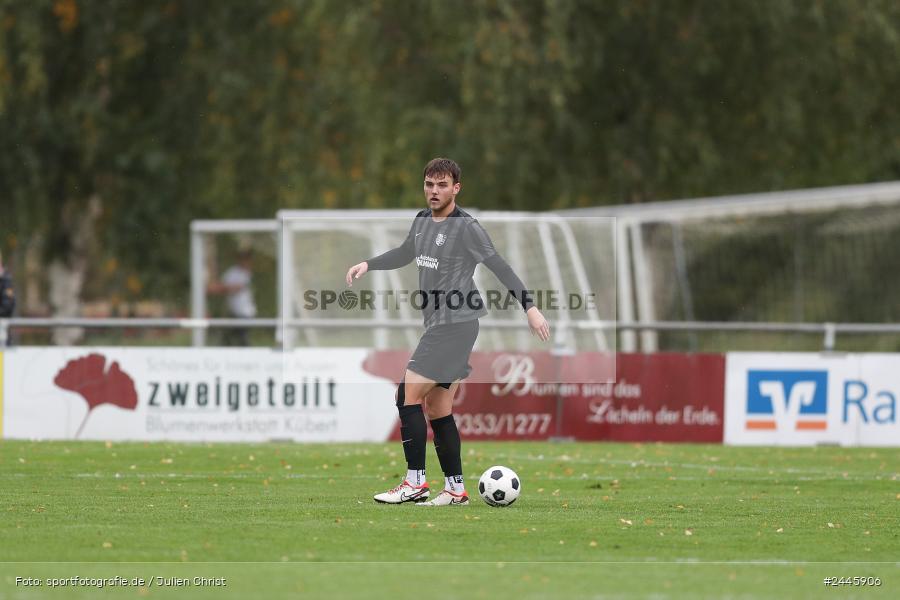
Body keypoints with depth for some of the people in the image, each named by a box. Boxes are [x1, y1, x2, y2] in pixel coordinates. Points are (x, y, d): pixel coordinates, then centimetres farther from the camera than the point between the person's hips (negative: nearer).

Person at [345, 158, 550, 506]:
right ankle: (455, 490, 12)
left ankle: (415, 483, -10)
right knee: (437, 408, 8)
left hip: (456, 324, -9)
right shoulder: (422, 221, 13)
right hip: (436, 324, 9)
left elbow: (500, 267, -13)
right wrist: (368, 265, 18)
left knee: (408, 395, -12)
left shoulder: (466, 227, -11)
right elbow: (404, 254, 31)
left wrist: (529, 307, -18)